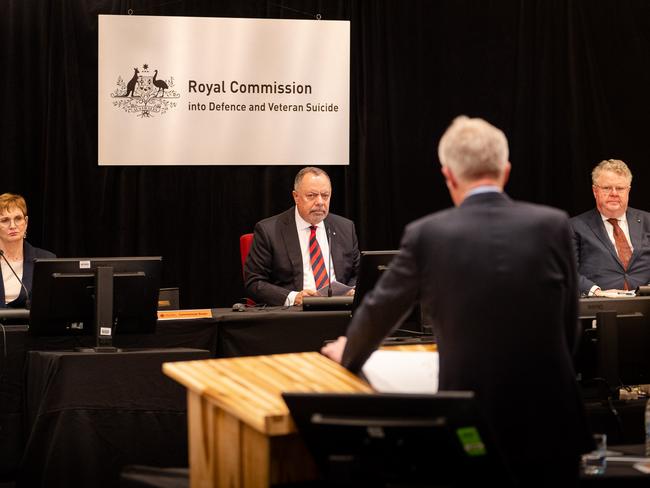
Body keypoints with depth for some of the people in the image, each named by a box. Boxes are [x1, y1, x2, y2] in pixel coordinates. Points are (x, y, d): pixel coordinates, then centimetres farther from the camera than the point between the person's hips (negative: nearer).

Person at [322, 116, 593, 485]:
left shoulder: (428, 234, -5)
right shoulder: (553, 225, -3)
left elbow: (380, 310, 10)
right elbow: (570, 325, 8)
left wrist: (348, 353, 31)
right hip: (550, 417, 1)